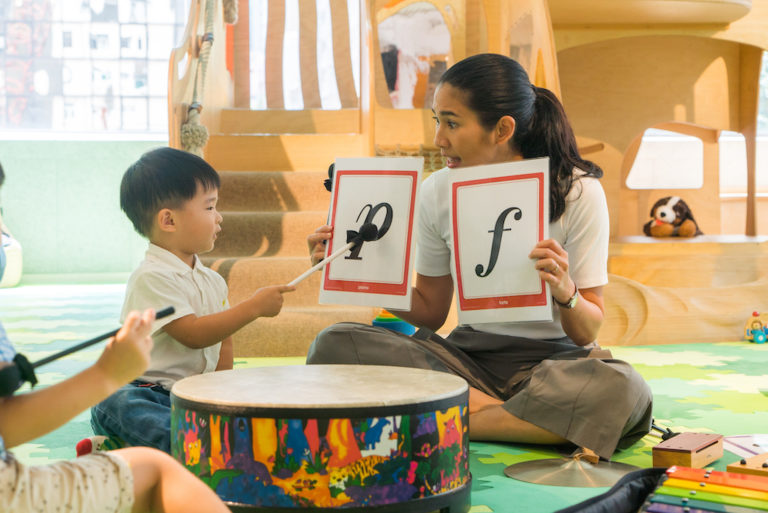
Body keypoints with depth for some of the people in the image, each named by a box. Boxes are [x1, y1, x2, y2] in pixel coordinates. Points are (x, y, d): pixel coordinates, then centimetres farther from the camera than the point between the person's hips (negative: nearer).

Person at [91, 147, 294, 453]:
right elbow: (193, 334, -21)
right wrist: (254, 307, -20)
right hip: (149, 392, -7)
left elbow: (223, 339, 19)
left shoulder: (212, 281, 13)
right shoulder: (151, 278, -14)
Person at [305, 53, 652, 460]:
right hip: (467, 356, 3)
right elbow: (430, 311, 9)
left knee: (622, 392, -37)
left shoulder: (577, 191, -9)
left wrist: (565, 292, -30)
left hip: (551, 360, -3)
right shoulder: (438, 192, 1)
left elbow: (587, 332, -7)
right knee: (333, 345, -21)